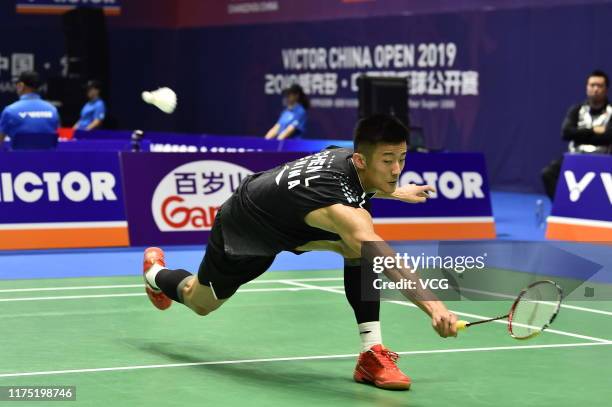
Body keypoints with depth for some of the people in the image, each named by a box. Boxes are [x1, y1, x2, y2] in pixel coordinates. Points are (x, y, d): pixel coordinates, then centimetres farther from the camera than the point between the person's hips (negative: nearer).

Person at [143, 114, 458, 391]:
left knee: (361, 235, -26)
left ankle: (371, 353, -22)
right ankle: (155, 273, 59)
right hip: (241, 231, -6)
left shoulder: (347, 157, -23)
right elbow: (380, 258, -64)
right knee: (201, 303, 22)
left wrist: (396, 192, 17)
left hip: (290, 222, 6)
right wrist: (431, 305, -76)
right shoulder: (330, 199, -49)